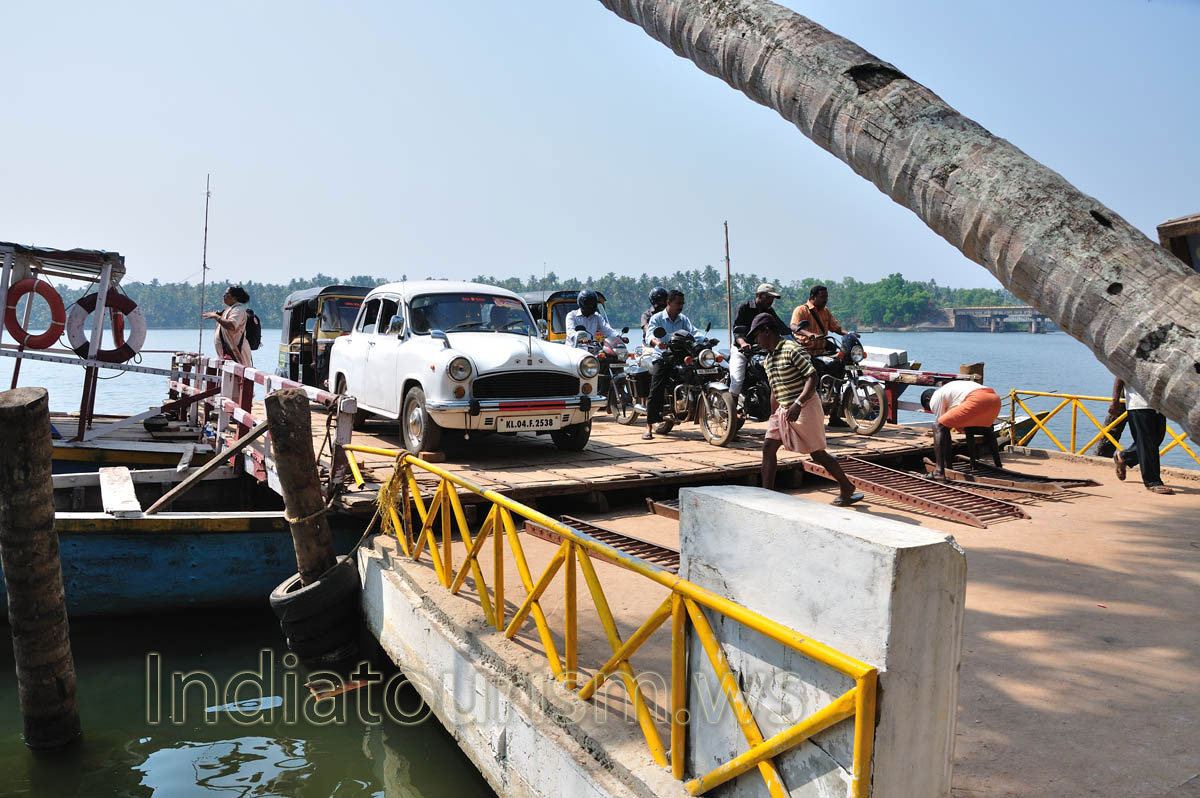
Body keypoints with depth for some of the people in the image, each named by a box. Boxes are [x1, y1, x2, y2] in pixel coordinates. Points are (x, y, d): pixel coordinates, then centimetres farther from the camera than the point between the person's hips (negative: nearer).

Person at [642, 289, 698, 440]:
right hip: (661, 358, -4)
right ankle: (649, 427, -11)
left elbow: (694, 332, 2)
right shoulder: (657, 318, 3)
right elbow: (650, 335, -13)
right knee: (656, 392, -15)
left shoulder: (683, 319, 17)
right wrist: (656, 342, -37)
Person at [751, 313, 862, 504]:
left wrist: (798, 404, -29)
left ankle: (847, 489, 19)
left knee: (817, 453, 1)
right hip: (784, 409, 8)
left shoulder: (791, 349, -15)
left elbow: (812, 377, -20)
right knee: (768, 448, -2)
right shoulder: (768, 358, 12)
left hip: (805, 407, -8)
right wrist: (773, 416, 22)